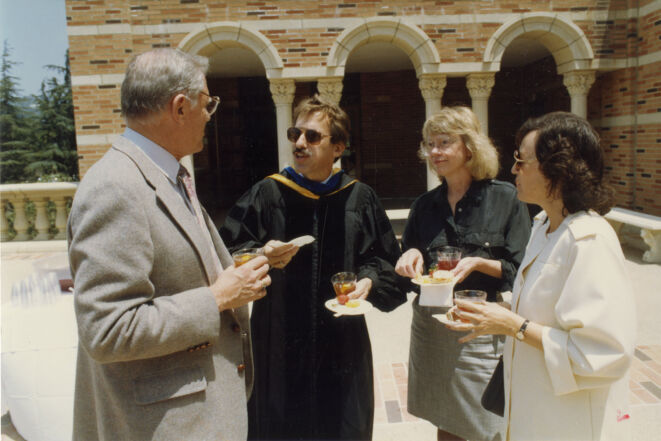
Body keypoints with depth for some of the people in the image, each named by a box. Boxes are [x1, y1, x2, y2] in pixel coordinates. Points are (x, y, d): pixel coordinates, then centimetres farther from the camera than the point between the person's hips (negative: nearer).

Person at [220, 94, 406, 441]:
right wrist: (261, 257, -22)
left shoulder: (359, 199, 0)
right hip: (279, 344, -1)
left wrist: (369, 280, -11)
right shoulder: (266, 195, -4)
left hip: (341, 346, 2)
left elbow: (385, 258, 8)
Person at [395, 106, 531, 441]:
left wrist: (478, 263, -20)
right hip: (431, 324, 4)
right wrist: (411, 257, -8)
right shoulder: (425, 205, 8)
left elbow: (521, 270, -5)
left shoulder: (505, 198, -5)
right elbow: (408, 270, 14)